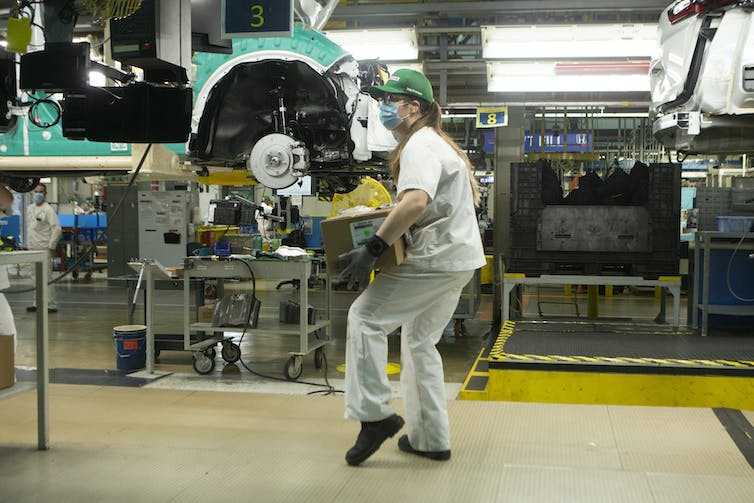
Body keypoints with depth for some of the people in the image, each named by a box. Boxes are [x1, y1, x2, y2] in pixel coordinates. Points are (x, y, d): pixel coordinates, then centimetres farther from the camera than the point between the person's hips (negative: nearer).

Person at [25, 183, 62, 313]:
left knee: (46, 277, -9)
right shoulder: (30, 208, 14)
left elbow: (57, 229, -14)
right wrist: (28, 243, 16)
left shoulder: (48, 209, -9)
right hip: (32, 248, 8)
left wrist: (51, 246, -15)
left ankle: (51, 305, -7)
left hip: (44, 249, -8)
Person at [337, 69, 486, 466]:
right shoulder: (436, 142, 21)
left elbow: (416, 202, -30)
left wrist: (373, 248, -31)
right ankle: (430, 439, 21)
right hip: (457, 257, 11)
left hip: (437, 258, -11)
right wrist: (392, 220, 20)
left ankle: (374, 415, -9)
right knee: (420, 341, 15)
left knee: (365, 316, -10)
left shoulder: (421, 143, -13)